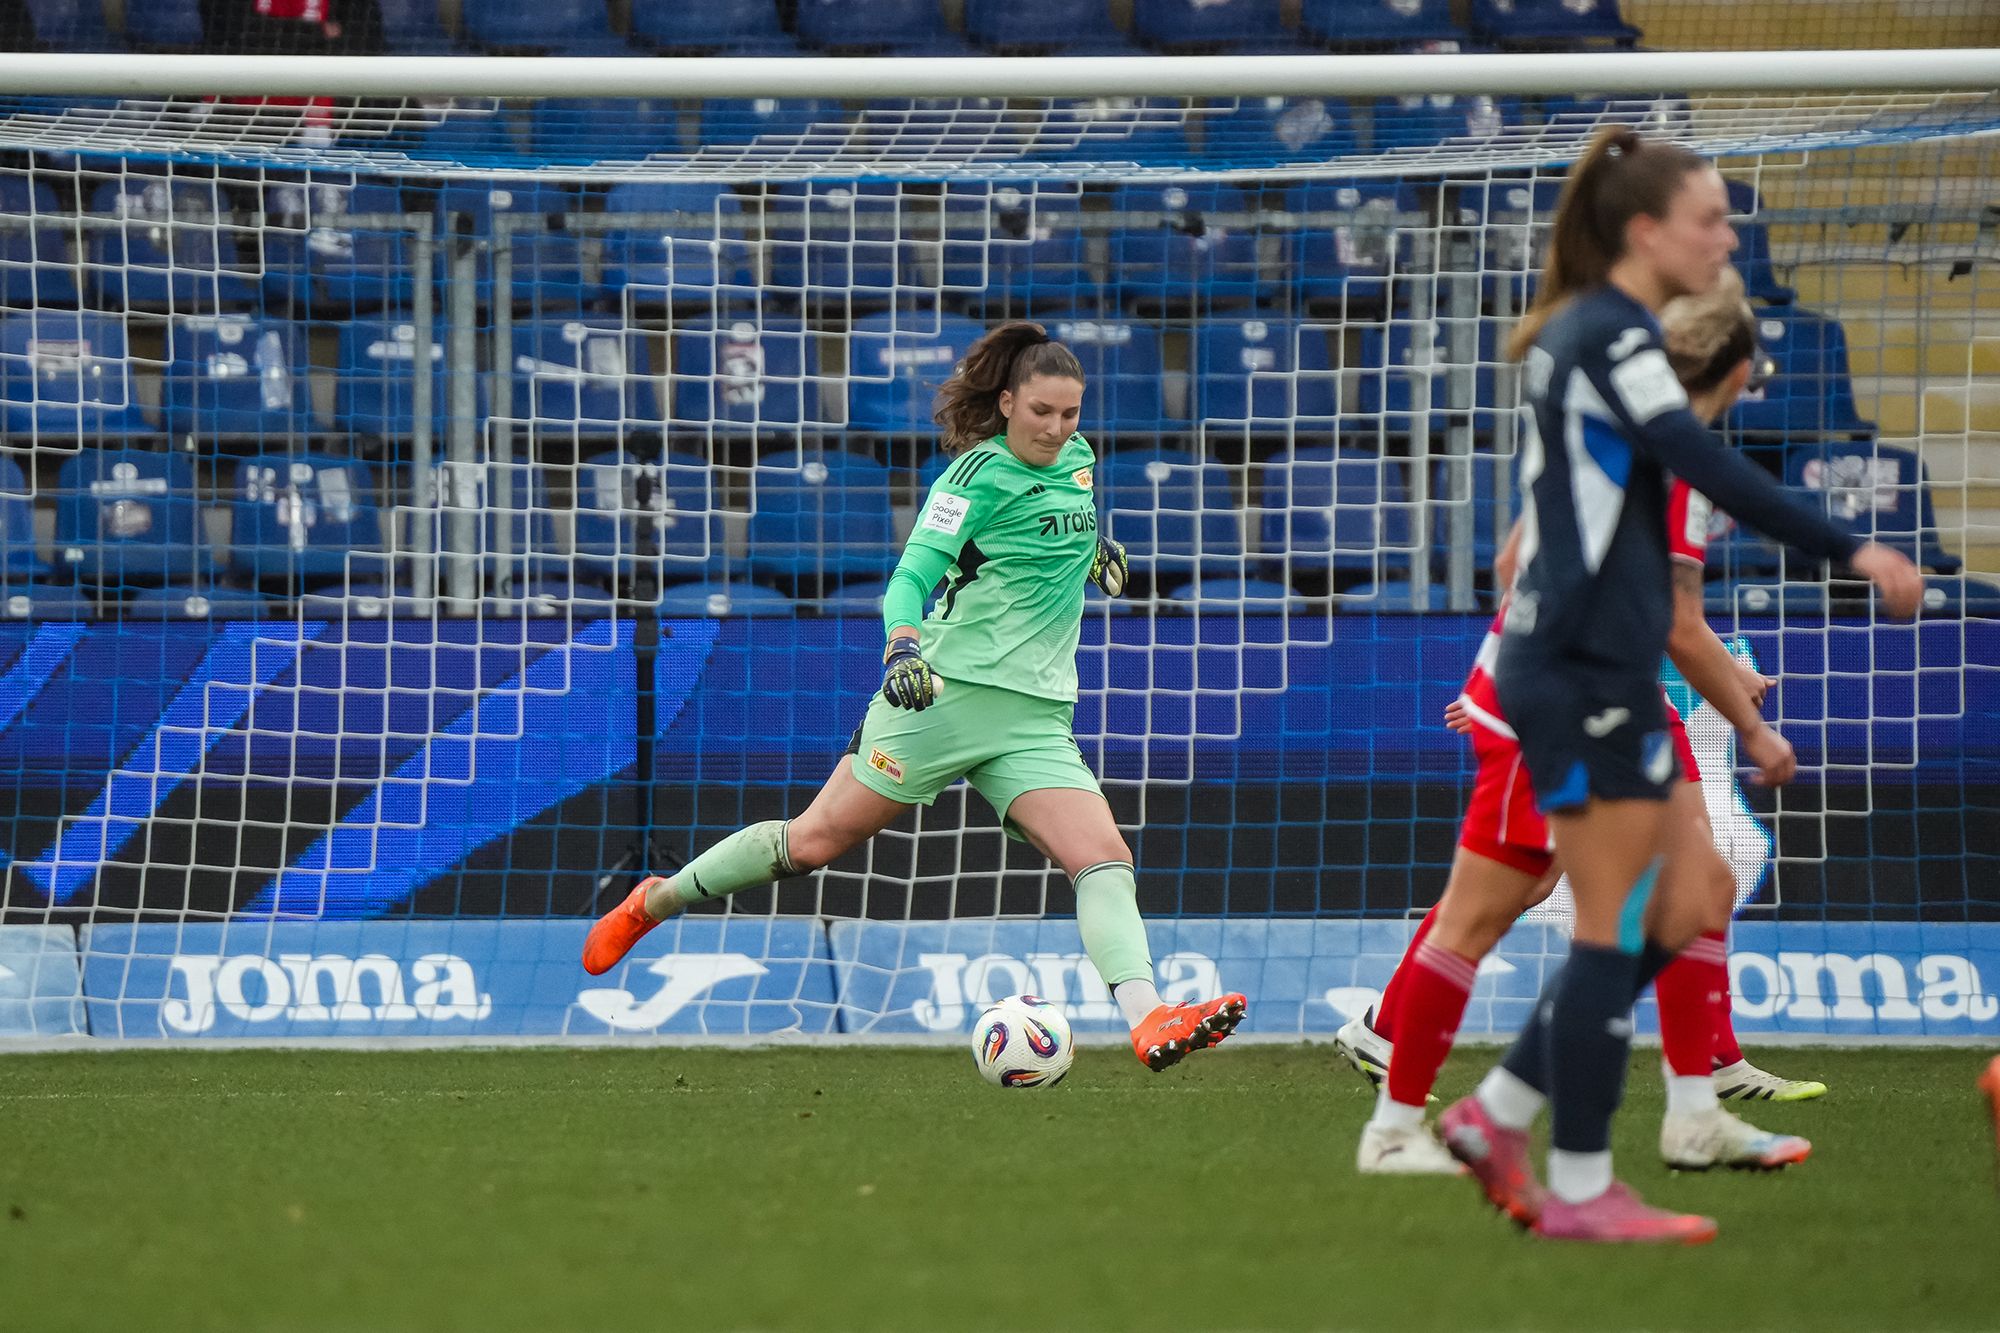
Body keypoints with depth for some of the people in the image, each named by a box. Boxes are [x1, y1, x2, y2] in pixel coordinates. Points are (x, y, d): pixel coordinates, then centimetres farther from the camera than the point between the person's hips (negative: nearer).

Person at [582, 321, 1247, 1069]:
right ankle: (655, 901, 21)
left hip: (1034, 719, 6)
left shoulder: (1075, 459, 10)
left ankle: (1150, 1024, -30)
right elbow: (912, 574, -20)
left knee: (1105, 859, -16)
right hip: (947, 694, -6)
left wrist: (1092, 543, 29)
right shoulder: (981, 473, -10)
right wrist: (902, 646, -36)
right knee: (816, 841, -1)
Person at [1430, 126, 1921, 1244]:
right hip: (1587, 676, -10)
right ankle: (1579, 1191, 0)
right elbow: (1709, 468, -26)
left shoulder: (1581, 333, 16)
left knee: (1672, 917, 12)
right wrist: (1852, 550, -30)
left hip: (1593, 671, 10)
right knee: (1619, 926, -5)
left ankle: (1497, 1114, 15)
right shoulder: (1611, 335, -14)